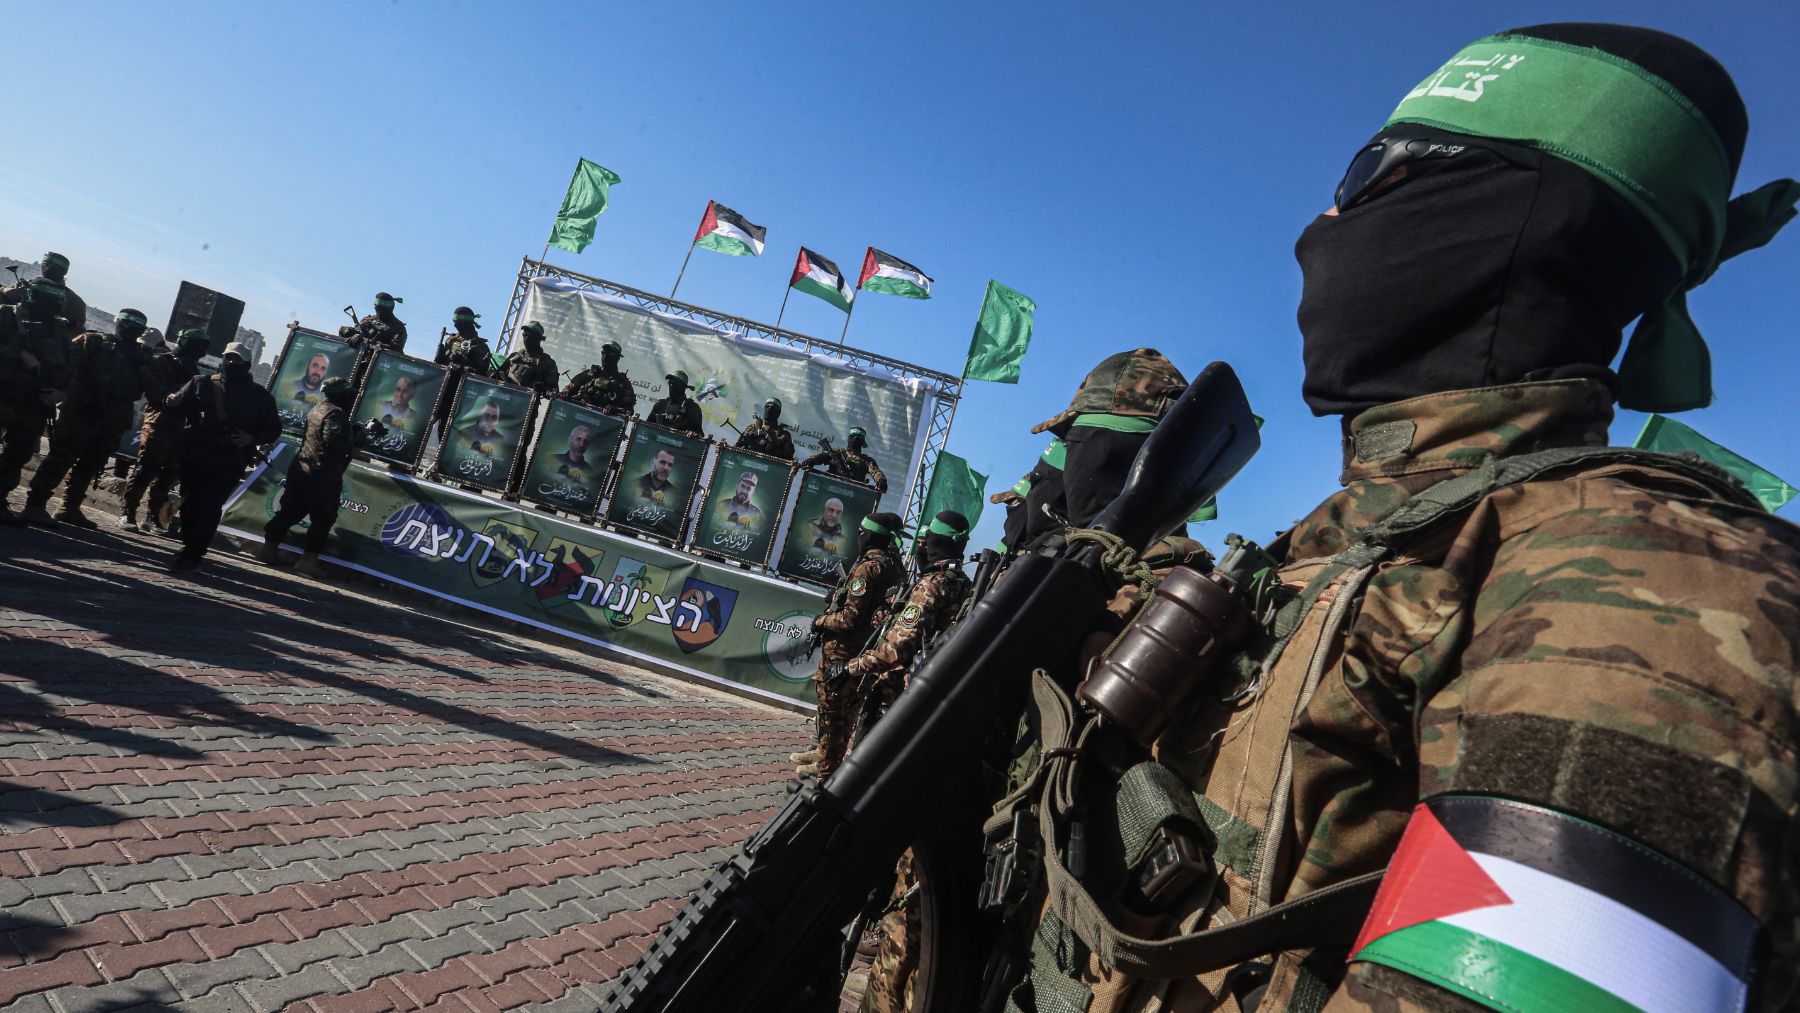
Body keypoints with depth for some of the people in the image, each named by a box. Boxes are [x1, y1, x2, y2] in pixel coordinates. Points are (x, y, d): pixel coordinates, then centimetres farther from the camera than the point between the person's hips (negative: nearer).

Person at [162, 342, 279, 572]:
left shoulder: (259, 397, 2)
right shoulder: (202, 384, 6)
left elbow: (273, 429, 8)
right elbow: (181, 410, 8)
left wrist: (252, 438, -10)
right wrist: (174, 404, -16)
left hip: (227, 464, -3)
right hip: (193, 456, 3)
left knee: (209, 508, -7)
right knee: (189, 502, 12)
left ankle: (192, 554, -2)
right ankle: (189, 544, 29)